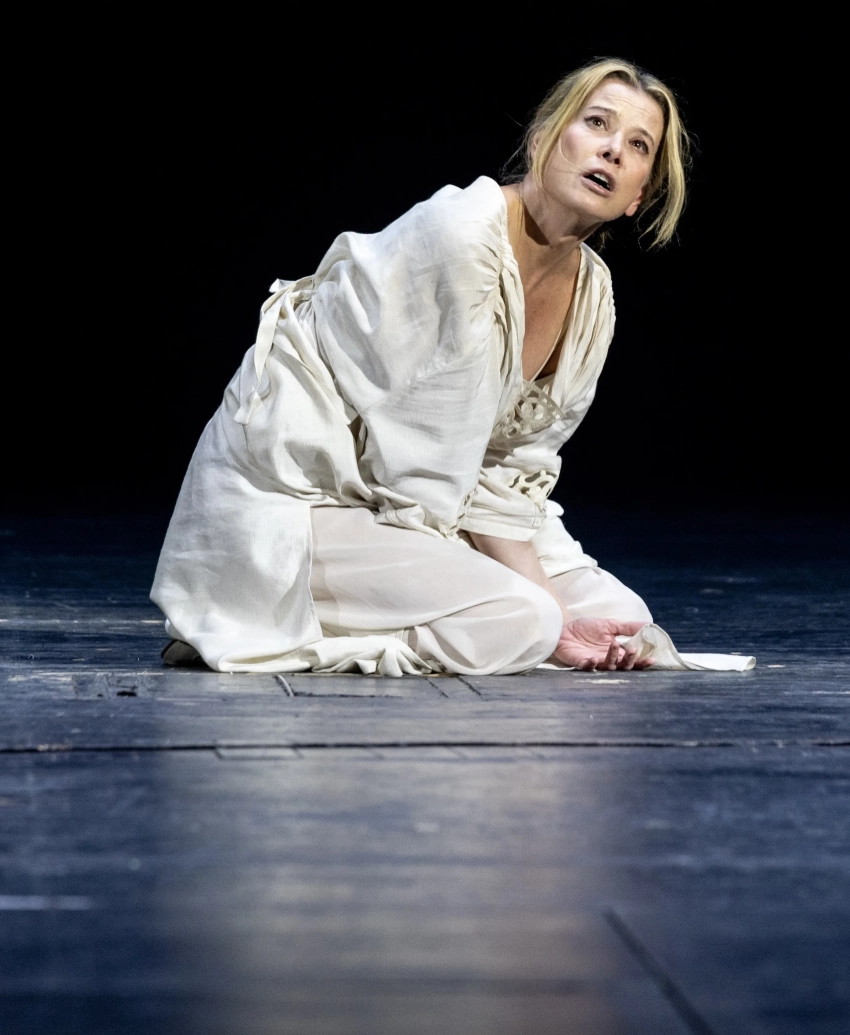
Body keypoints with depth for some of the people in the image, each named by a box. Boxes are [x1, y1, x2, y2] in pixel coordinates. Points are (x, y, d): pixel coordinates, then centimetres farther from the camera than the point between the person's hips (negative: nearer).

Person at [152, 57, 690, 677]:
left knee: (621, 621, 4)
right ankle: (265, 624, -6)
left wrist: (553, 612, -9)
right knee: (518, 625, -25)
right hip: (288, 494, -9)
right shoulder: (461, 232, -23)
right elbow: (425, 466, -20)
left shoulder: (593, 297, 2)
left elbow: (505, 472, 3)